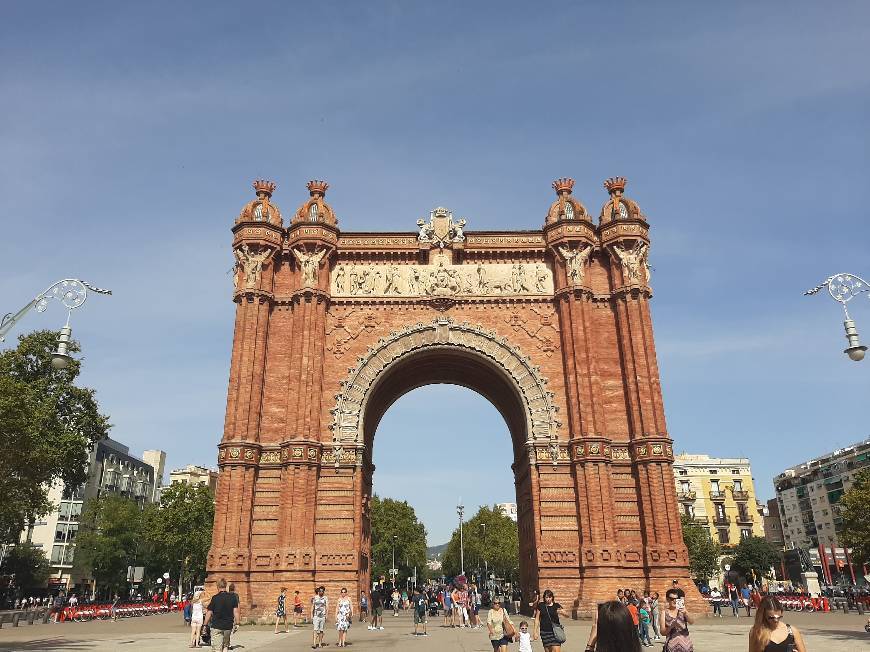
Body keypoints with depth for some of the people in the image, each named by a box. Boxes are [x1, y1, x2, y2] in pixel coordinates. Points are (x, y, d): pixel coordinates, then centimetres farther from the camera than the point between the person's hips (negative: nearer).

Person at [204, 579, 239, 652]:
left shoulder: (215, 598, -8)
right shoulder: (233, 597, 1)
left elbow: (209, 613, -6)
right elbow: (235, 611, 2)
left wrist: (204, 625, 4)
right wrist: (237, 623, 9)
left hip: (217, 626, -3)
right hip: (228, 626, 4)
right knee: (226, 646, 20)